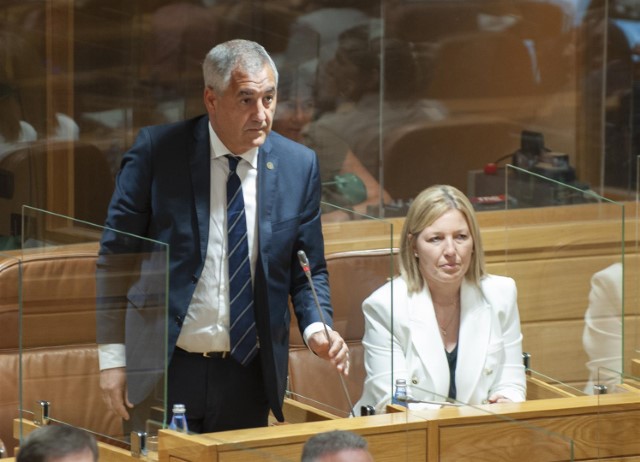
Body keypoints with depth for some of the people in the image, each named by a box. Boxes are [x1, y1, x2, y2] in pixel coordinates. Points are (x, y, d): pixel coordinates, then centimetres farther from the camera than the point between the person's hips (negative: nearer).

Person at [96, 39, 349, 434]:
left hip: (248, 377, 3)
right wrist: (113, 356, -6)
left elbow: (308, 271, 9)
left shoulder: (299, 166, 2)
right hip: (164, 371, -2)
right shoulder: (157, 151, -6)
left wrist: (317, 328, -11)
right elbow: (115, 258, -3)